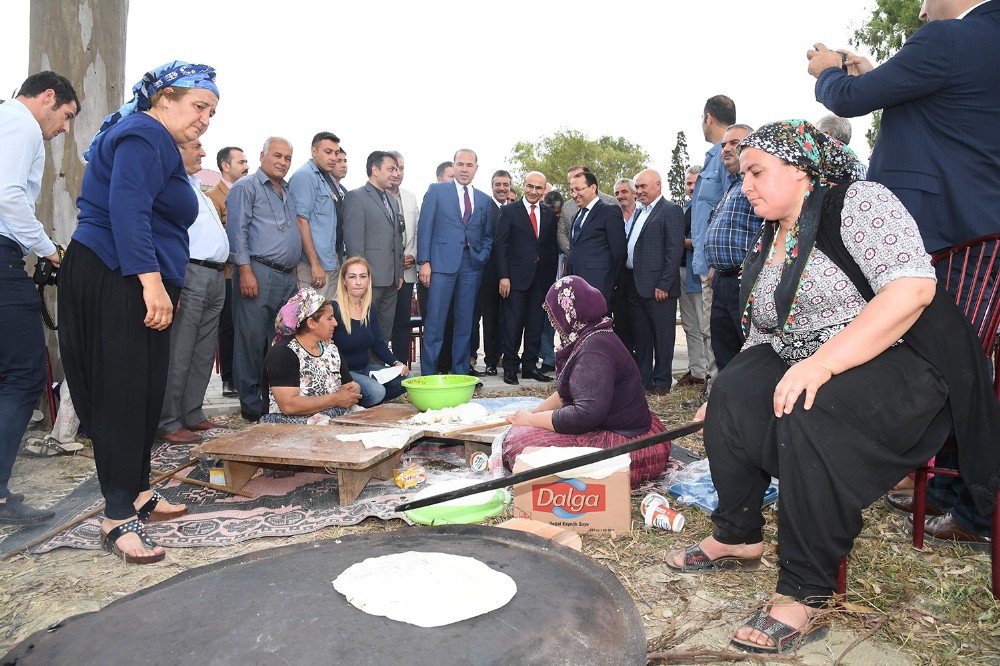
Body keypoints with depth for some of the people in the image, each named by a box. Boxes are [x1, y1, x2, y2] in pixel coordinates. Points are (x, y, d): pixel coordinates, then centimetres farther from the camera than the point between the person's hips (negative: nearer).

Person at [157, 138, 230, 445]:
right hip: (190, 273, -10)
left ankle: (193, 415, 21)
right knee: (178, 354, -6)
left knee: (203, 353, 12)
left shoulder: (195, 187, 24)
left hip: (215, 278, 10)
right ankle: (168, 423, 1)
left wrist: (222, 272, 22)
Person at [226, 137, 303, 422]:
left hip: (287, 278, 7)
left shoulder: (287, 192, 23)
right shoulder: (246, 187, 1)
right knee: (252, 340, -4)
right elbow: (237, 230, -8)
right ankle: (251, 405, 3)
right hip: (259, 274, -7)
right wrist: (245, 270, -17)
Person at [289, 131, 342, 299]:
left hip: (332, 262, 9)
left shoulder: (329, 178, 17)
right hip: (314, 265, -9)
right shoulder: (305, 176, -10)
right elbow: (301, 221, -17)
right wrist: (315, 264, -21)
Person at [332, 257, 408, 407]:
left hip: (365, 369, 7)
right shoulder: (334, 309, -14)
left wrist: (397, 363, -6)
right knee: (375, 391, -30)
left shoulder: (369, 307, 7)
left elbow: (378, 344, 11)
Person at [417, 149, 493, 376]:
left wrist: (482, 256, 2)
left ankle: (460, 373, 16)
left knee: (465, 323, 8)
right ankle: (428, 375, 4)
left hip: (472, 265, 4)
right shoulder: (436, 191, 5)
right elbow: (425, 228, 0)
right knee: (435, 322, -4)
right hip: (442, 263, -3)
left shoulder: (484, 200, 15)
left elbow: (488, 235, 20)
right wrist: (424, 262, -8)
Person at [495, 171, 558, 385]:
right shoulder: (509, 211, 0)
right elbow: (500, 245, -4)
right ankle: (510, 367, 9)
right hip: (516, 277, -4)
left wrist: (551, 277, 6)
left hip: (542, 278, 4)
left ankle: (530, 366, 17)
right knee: (513, 324, -1)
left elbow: (553, 247, 12)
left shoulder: (549, 214, 11)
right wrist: (503, 276, -11)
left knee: (535, 325, 8)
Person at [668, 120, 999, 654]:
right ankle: (737, 536, 1)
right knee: (733, 393, -16)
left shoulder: (858, 202, -10)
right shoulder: (763, 251, 14)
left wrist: (822, 364, -30)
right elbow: (762, 337, 17)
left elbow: (912, 288, -24)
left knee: (810, 414, -34)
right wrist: (726, 399, 4)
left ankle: (804, 592, -22)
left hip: (900, 365, -7)